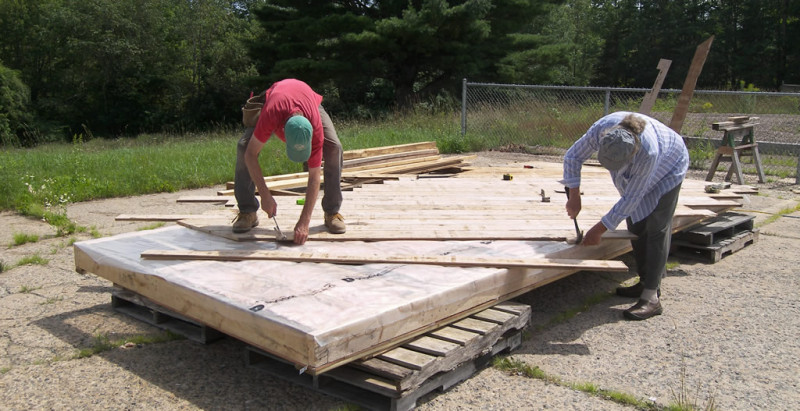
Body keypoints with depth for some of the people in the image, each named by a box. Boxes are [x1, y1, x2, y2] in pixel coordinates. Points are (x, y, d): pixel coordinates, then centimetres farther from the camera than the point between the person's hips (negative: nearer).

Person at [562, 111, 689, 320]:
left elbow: (631, 198, -34)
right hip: (634, 170, 6)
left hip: (667, 168, -6)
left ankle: (652, 297, -16)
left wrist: (599, 229, -30)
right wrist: (574, 197, -17)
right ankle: (645, 281, 15)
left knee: (657, 228, -14)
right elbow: (572, 157, -16)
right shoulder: (601, 129, -32)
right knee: (636, 225, 3)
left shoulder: (648, 152, -44)